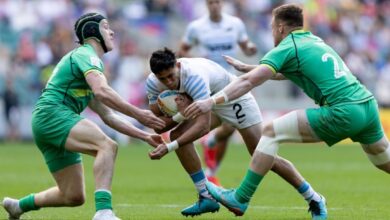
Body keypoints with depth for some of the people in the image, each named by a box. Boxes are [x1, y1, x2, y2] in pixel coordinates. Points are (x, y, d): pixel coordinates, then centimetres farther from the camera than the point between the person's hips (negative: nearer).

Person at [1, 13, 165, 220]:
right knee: (107, 145, -29)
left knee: (74, 197, 9)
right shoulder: (85, 54, -3)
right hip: (52, 113, -10)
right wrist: (137, 114, -21)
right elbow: (102, 91, -23)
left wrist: (144, 135, 20)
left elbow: (107, 115, 27)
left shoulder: (89, 58, 27)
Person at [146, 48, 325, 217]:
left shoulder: (194, 76, -40)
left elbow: (204, 125, -45)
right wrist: (180, 115, -36)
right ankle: (206, 198, -5)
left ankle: (313, 198, 3)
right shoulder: (153, 83, -19)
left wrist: (169, 147, -50)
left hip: (235, 99, -6)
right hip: (210, 102, 7)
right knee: (177, 135, -15)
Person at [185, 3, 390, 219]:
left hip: (343, 113, -8)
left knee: (271, 132, 0)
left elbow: (248, 82, -10)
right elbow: (286, 73, 39)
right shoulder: (314, 40, 24)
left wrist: (212, 101, -14)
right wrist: (246, 67, 41)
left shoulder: (287, 48, 1)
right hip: (368, 104, 8)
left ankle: (240, 199, 1)